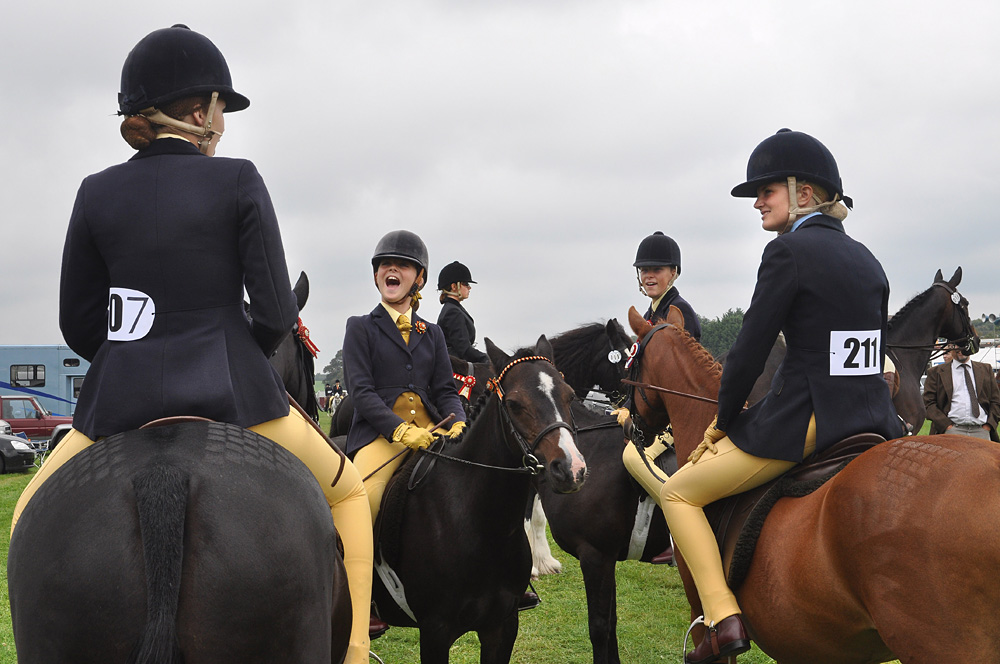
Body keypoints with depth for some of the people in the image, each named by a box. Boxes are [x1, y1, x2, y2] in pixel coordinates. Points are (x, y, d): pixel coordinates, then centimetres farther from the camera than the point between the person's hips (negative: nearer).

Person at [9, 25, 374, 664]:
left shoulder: (97, 192, 3)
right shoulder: (237, 180, -4)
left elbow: (79, 324, 6)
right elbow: (276, 311, -6)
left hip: (119, 397, 2)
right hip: (231, 391, -2)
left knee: (32, 514, 28)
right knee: (350, 492, 22)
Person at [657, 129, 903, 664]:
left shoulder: (788, 251, -10)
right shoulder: (867, 259, 13)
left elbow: (751, 348, -10)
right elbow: (870, 354, 16)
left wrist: (723, 420, 3)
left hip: (803, 421, -8)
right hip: (874, 420, 8)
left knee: (679, 493, 7)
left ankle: (722, 617, -4)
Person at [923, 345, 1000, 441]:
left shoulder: (985, 369, 18)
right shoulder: (936, 372, 10)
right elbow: (928, 403, 3)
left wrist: (988, 425, 3)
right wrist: (946, 425, -8)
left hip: (981, 431, 2)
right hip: (953, 430, -2)